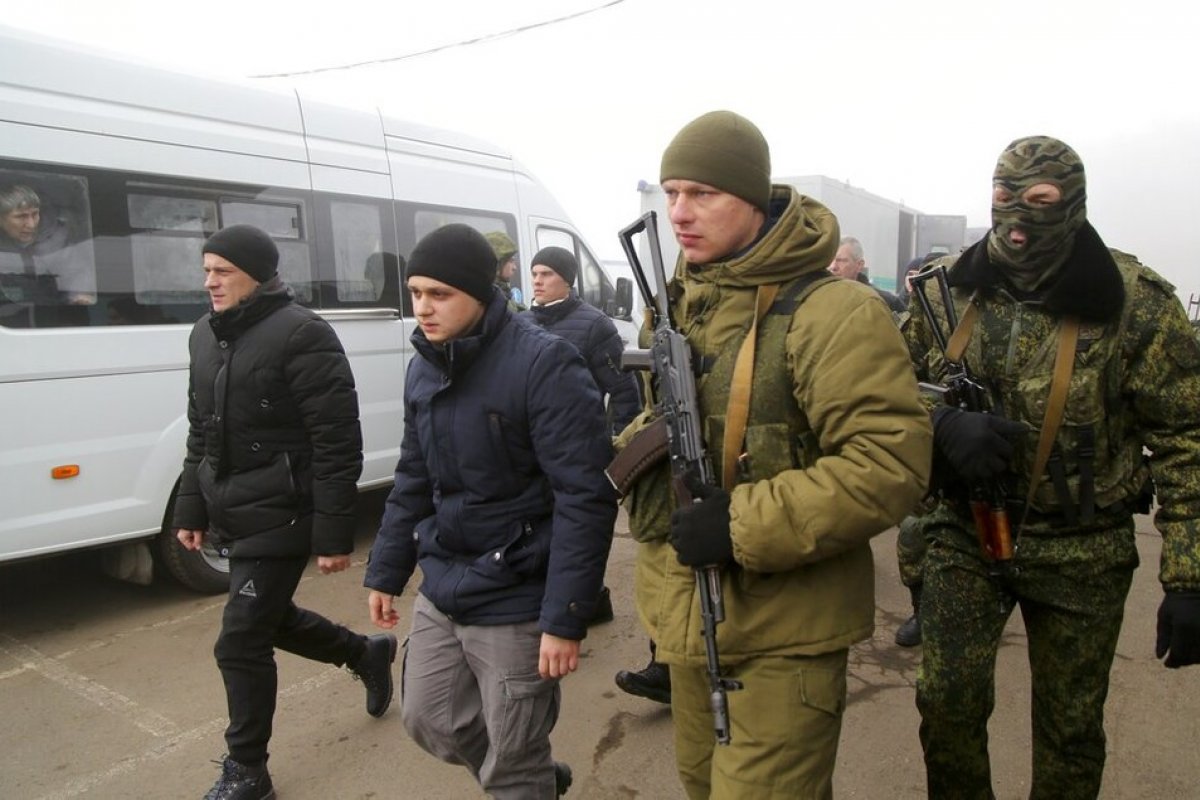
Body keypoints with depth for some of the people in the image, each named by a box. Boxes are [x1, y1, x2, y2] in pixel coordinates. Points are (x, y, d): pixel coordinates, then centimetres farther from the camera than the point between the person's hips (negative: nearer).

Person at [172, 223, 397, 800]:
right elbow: (200, 433, 18)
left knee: (241, 642, -1)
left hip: (280, 516, -9)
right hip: (233, 514, 9)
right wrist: (191, 508, 17)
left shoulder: (301, 335, -17)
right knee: (269, 618, 21)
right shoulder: (206, 335, 9)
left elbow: (338, 445, -19)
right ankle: (368, 653, 46)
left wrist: (334, 534, -20)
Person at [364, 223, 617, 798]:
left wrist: (564, 618, -21)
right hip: (440, 592, 8)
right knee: (428, 721, 21)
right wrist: (386, 572, 18)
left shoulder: (543, 362, -18)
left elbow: (585, 498, -21)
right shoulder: (423, 367, 6)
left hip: (516, 604, -7)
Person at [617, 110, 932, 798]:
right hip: (686, 616, 8)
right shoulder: (677, 304, 7)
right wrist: (637, 447, -4)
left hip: (785, 631, -7)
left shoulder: (833, 313, -19)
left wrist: (744, 524, -27)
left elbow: (894, 462, -24)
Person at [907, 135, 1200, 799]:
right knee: (946, 700, -3)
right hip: (965, 532, 1)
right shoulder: (946, 288, -3)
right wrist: (944, 424, -18)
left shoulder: (1136, 304, -10)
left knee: (1070, 727, 13)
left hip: (1082, 552, -1)